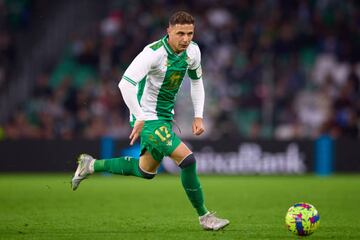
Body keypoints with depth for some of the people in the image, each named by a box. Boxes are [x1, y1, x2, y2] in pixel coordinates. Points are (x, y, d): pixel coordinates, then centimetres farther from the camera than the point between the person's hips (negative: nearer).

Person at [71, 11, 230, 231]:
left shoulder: (193, 51, -2)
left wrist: (198, 116, 9)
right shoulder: (154, 53, -26)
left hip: (165, 117, 9)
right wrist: (140, 119, -31)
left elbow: (196, 80, 16)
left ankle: (91, 165, 38)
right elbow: (125, 84, -31)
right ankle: (204, 217, -5)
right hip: (148, 119, -9)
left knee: (146, 171, 24)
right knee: (188, 160, -19)